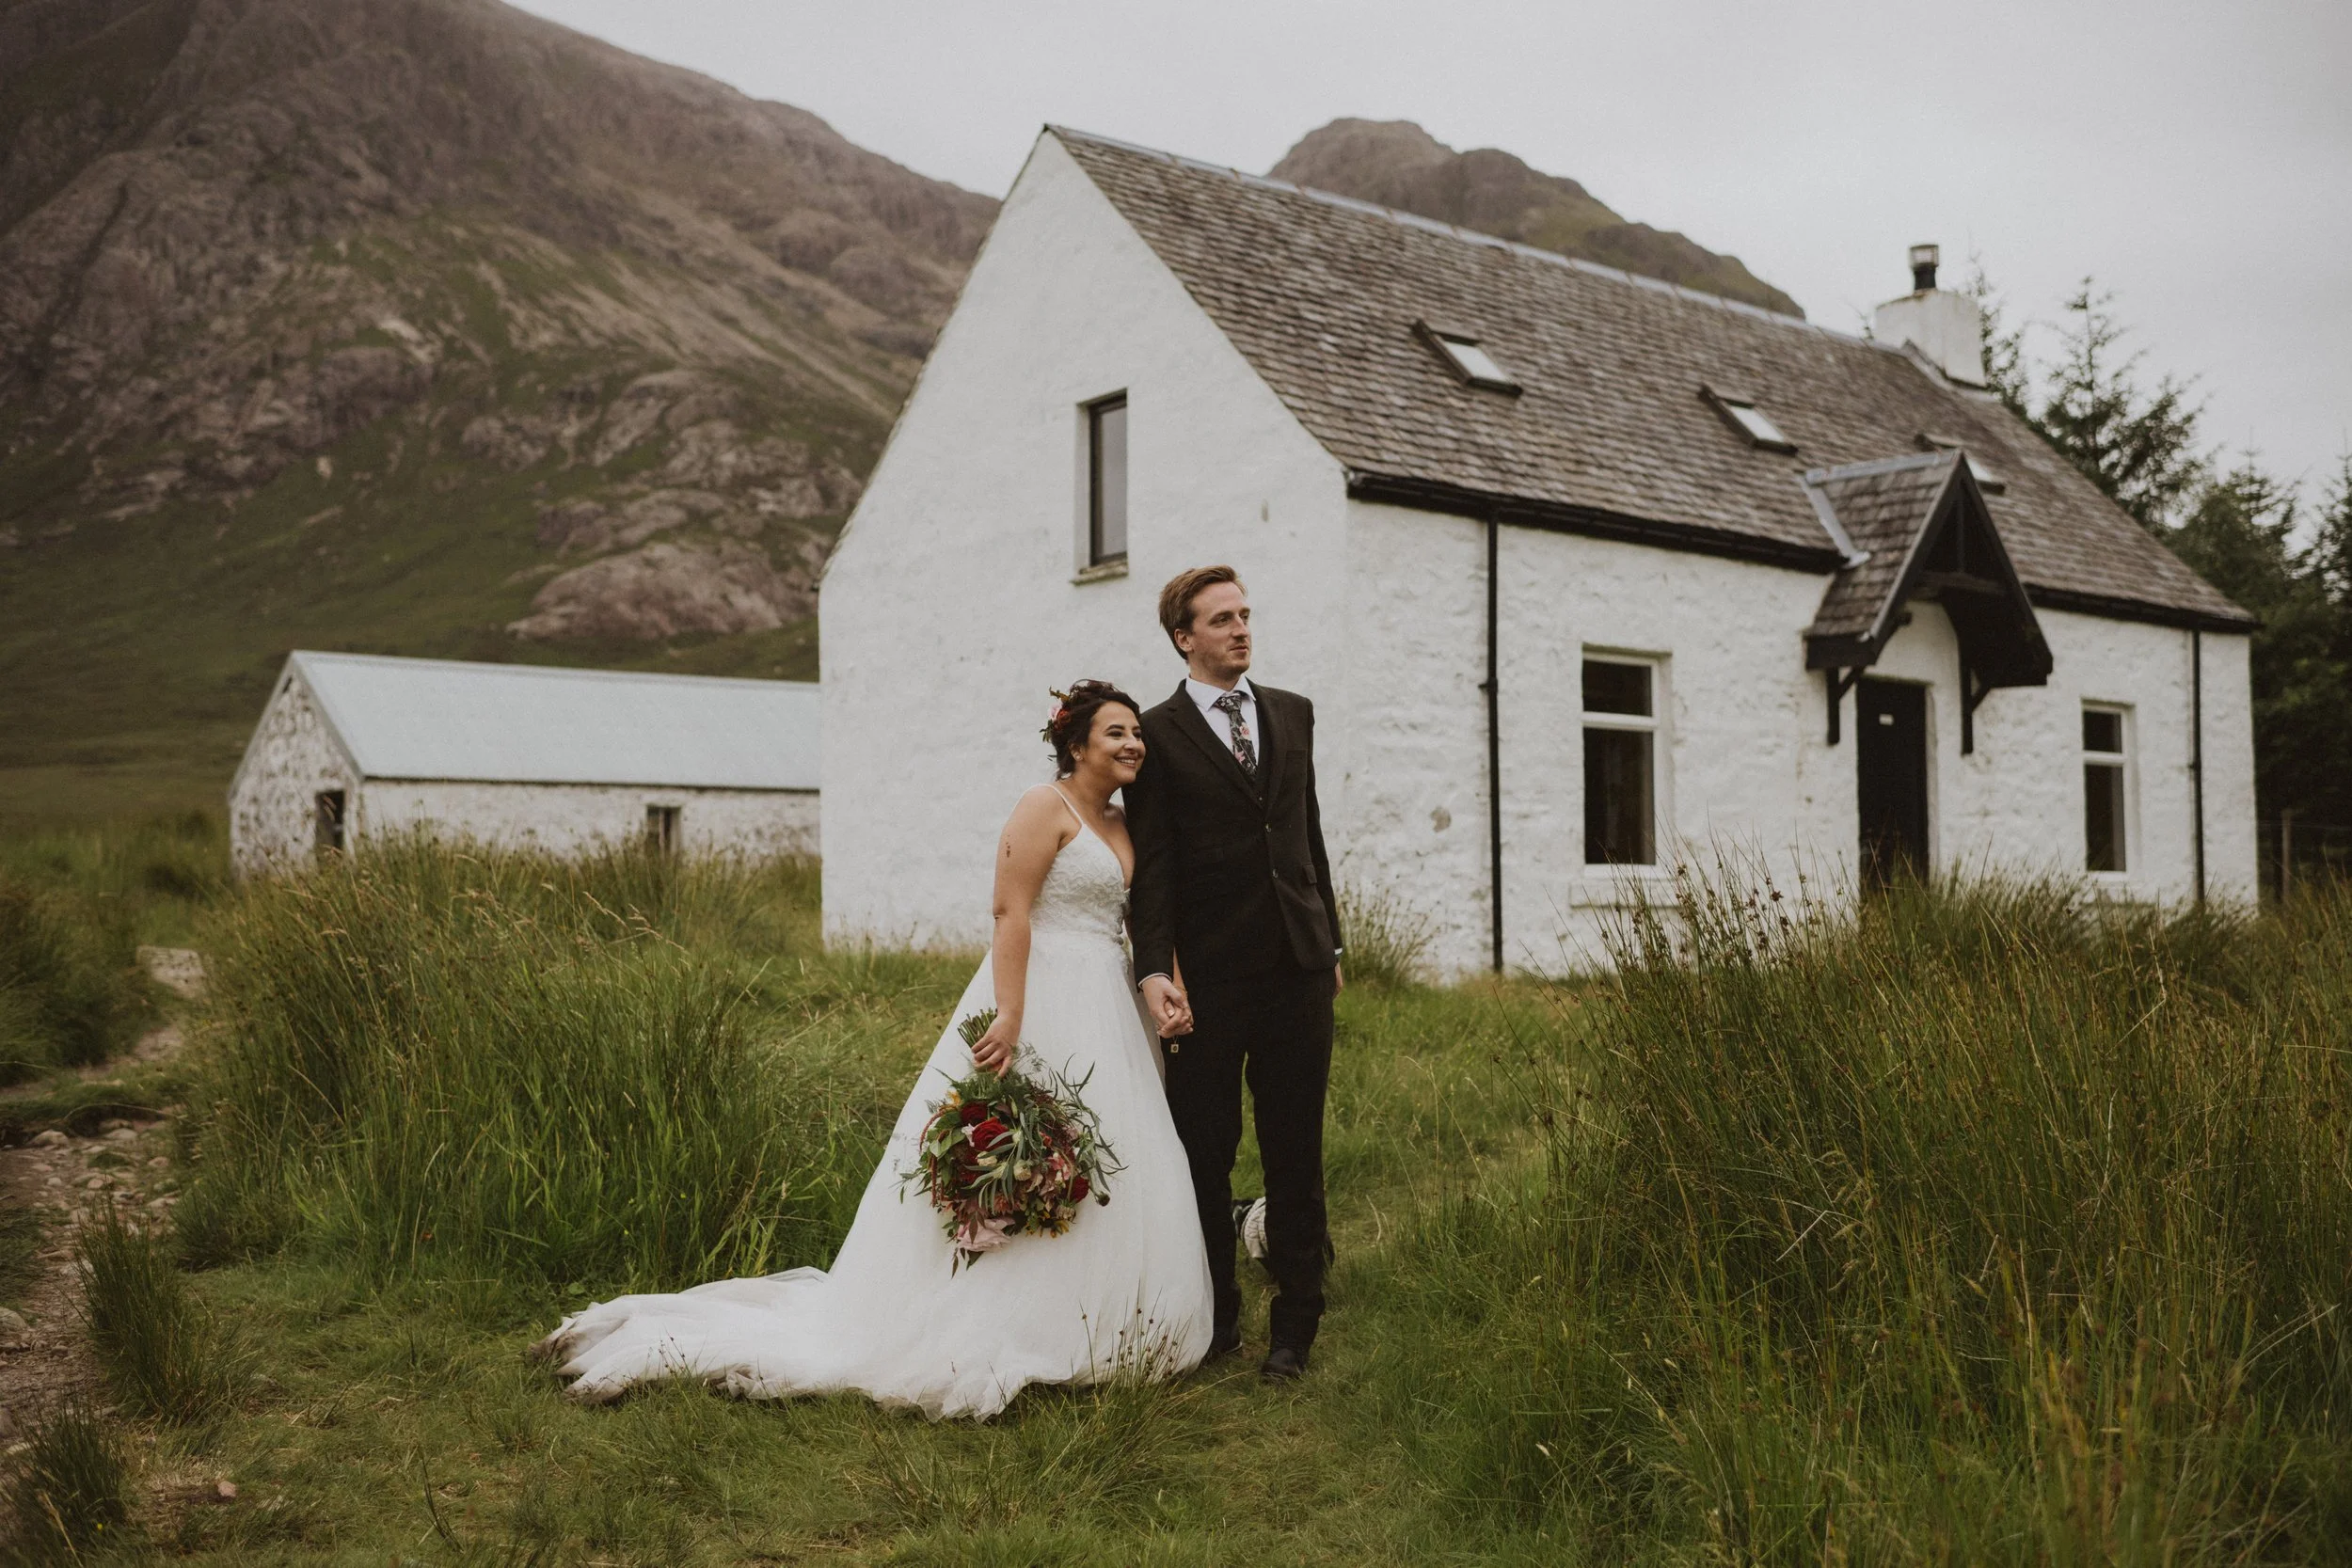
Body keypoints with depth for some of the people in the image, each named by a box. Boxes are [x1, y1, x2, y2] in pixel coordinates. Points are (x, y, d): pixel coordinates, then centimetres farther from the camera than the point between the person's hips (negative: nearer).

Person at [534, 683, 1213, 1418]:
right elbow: (1011, 912, -18)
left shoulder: (1123, 826, 17)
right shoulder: (1044, 807, -9)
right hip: (1044, 1005, -8)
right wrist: (1009, 1016, -27)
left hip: (1106, 1018, 8)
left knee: (1097, 1178, 10)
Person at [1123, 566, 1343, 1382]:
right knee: (1205, 1153, 6)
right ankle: (1214, 1318, 21)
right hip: (1212, 976, -3)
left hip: (1298, 968, 4)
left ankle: (1296, 1321, 19)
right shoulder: (1157, 734, -1)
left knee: (1296, 1152, 8)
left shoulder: (1293, 713, 13)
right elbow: (1153, 865, -6)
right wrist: (1155, 970, -15)